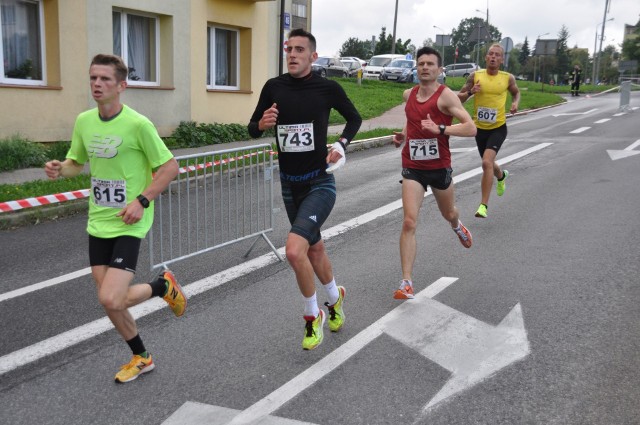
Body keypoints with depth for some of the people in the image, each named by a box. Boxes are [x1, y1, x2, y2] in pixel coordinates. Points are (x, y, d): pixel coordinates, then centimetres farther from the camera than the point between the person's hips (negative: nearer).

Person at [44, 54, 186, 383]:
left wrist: (142, 200, -18)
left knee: (111, 300, -16)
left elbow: (170, 167, -10)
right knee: (108, 300, 10)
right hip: (98, 223, 6)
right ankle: (141, 358, 31)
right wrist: (59, 169, -4)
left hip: (128, 224, -6)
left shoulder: (137, 124, -15)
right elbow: (76, 162, 18)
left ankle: (164, 285, 13)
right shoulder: (83, 121, 4)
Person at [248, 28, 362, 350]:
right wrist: (262, 124, -17)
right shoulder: (274, 87, -2)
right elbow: (252, 129, 6)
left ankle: (313, 316, 5)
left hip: (320, 183, -4)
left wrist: (341, 144, -9)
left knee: (294, 249, -21)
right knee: (314, 248, 20)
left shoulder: (327, 88, -9)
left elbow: (354, 118, 8)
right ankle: (335, 299, 47)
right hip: (289, 184, 5)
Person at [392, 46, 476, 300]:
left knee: (448, 214, 22)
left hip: (440, 167, -2)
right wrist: (403, 135, 7)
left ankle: (457, 227, 63)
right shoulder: (408, 95, 5)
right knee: (409, 222, -12)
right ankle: (406, 283, -10)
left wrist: (439, 129, -30)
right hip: (413, 168, 2)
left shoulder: (446, 96, -12)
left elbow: (471, 128, -19)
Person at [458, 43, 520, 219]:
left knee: (487, 162, -23)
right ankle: (501, 176, 58)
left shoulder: (508, 78, -4)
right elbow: (459, 97, 0)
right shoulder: (475, 76, -5)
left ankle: (483, 205, -16)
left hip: (498, 128, -3)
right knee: (488, 164, 20)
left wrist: (515, 103, -4)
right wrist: (470, 92, -20)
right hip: (480, 128, 3)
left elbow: (516, 92, 17)